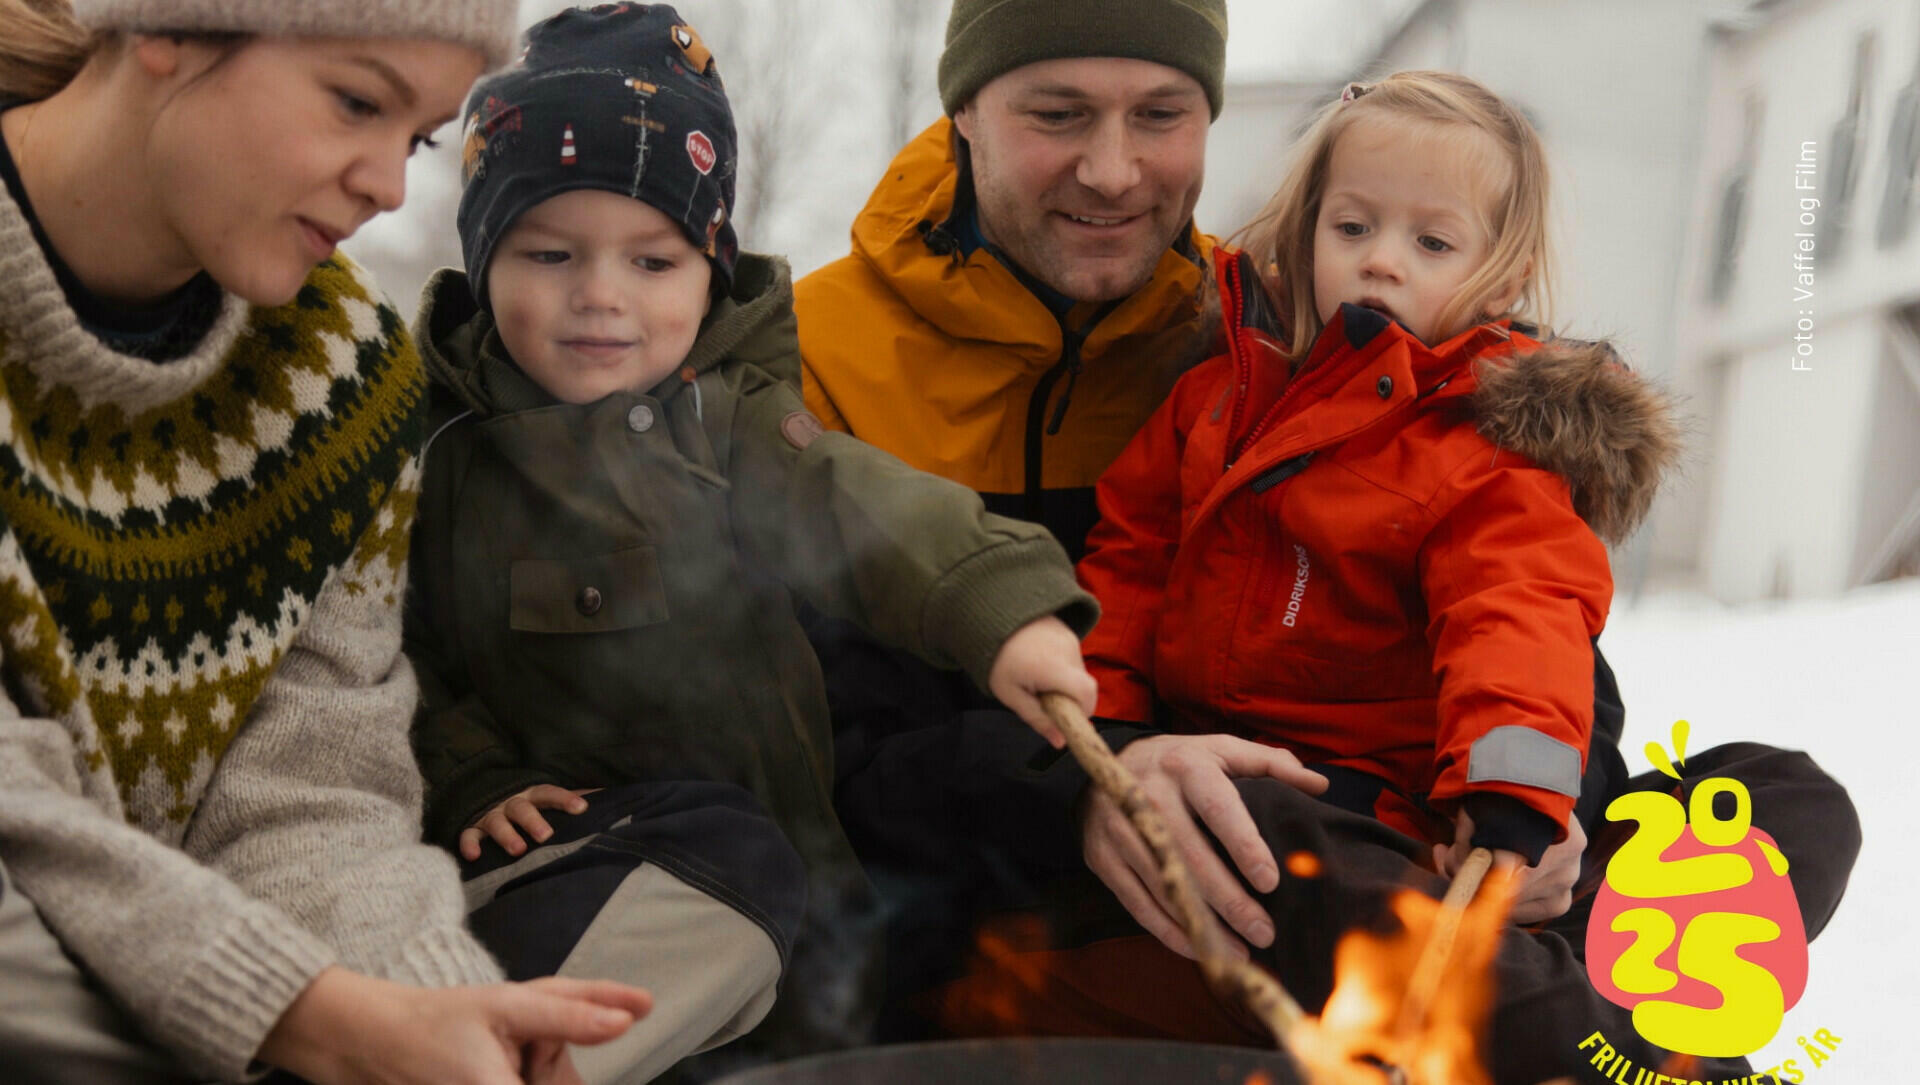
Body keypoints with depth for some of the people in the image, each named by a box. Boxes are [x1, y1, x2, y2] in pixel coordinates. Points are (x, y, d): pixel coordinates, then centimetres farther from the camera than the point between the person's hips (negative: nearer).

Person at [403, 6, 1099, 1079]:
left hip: (716, 818, -1)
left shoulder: (727, 418, 2)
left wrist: (1000, 609, -36)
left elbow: (856, 507, -18)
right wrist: (469, 780, -6)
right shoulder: (441, 436, 6)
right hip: (528, 820, 2)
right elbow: (395, 649, 9)